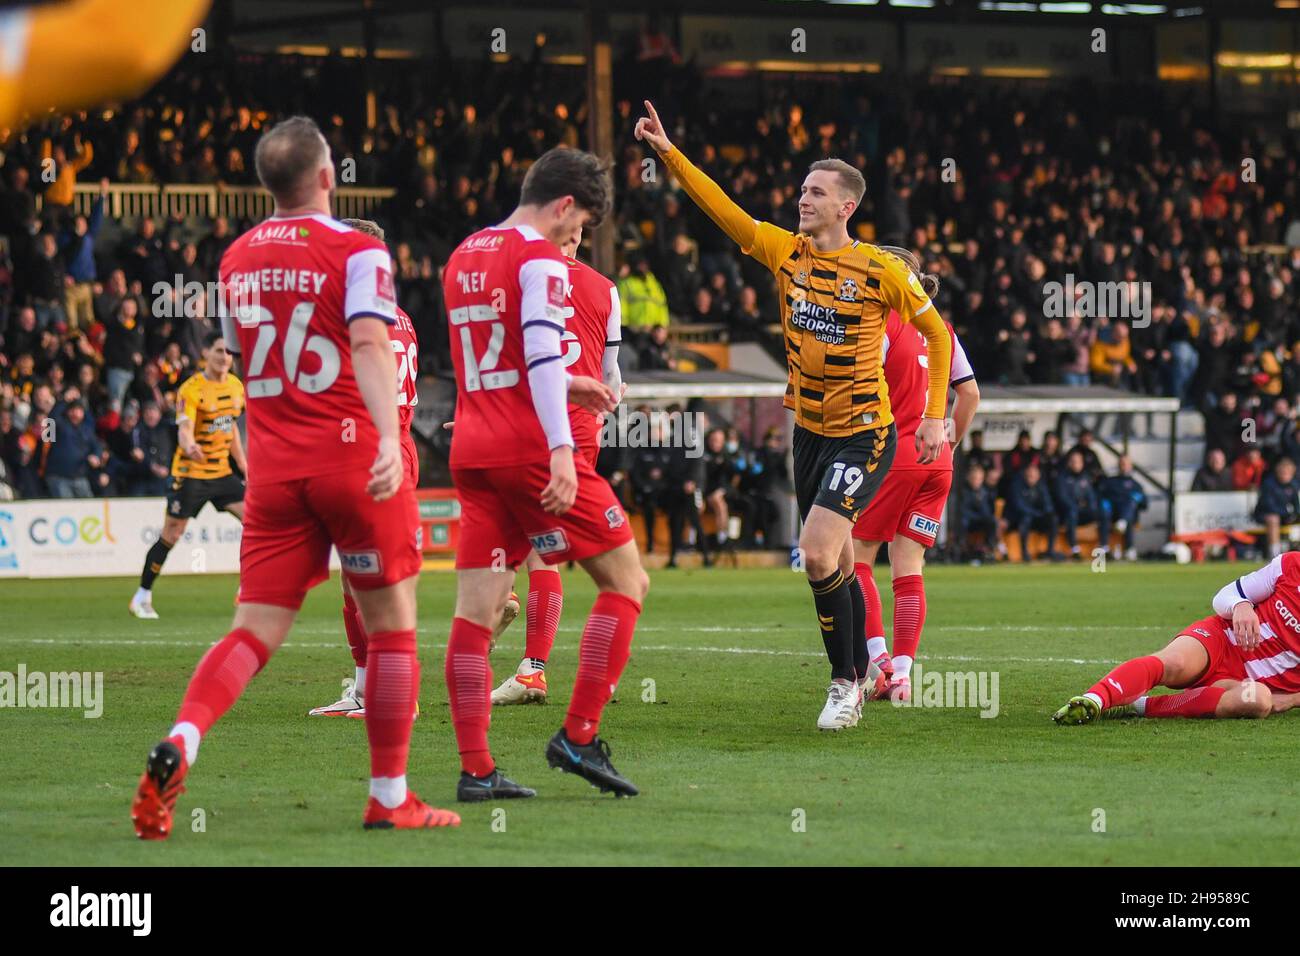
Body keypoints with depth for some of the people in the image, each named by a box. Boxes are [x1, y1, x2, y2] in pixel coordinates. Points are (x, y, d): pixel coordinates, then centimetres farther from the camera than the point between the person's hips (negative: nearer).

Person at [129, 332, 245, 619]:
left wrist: (243, 464, 18)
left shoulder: (236, 386, 6)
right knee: (170, 536, -2)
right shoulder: (191, 390, -16)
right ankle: (142, 597, 11)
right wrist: (190, 447, -51)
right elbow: (184, 430, -29)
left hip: (221, 471, 6)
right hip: (191, 473, -6)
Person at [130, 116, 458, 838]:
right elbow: (368, 345, -21)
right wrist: (389, 435, -32)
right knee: (392, 622, 9)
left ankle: (178, 745, -25)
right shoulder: (357, 252, -6)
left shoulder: (237, 260, 12)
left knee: (256, 630, 1)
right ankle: (389, 798, 11)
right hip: (352, 458, -5)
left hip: (273, 470, 5)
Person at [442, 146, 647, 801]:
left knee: (476, 610, 2)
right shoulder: (540, 260, -8)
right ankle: (578, 736, -3)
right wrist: (561, 448, -28)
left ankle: (475, 769, -3)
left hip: (472, 452, 8)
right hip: (529, 448, -8)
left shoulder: (463, 259, 18)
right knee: (626, 580, 4)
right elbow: (542, 354, -21)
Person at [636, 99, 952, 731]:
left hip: (863, 434, -6)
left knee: (819, 555, -19)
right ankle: (855, 680, 27)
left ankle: (845, 683, -4)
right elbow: (720, 207, -3)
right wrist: (667, 152, -13)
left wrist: (935, 417, -2)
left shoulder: (881, 270, -11)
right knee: (836, 565, 12)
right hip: (809, 432, 6)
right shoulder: (786, 252, 1)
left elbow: (936, 332, 0)